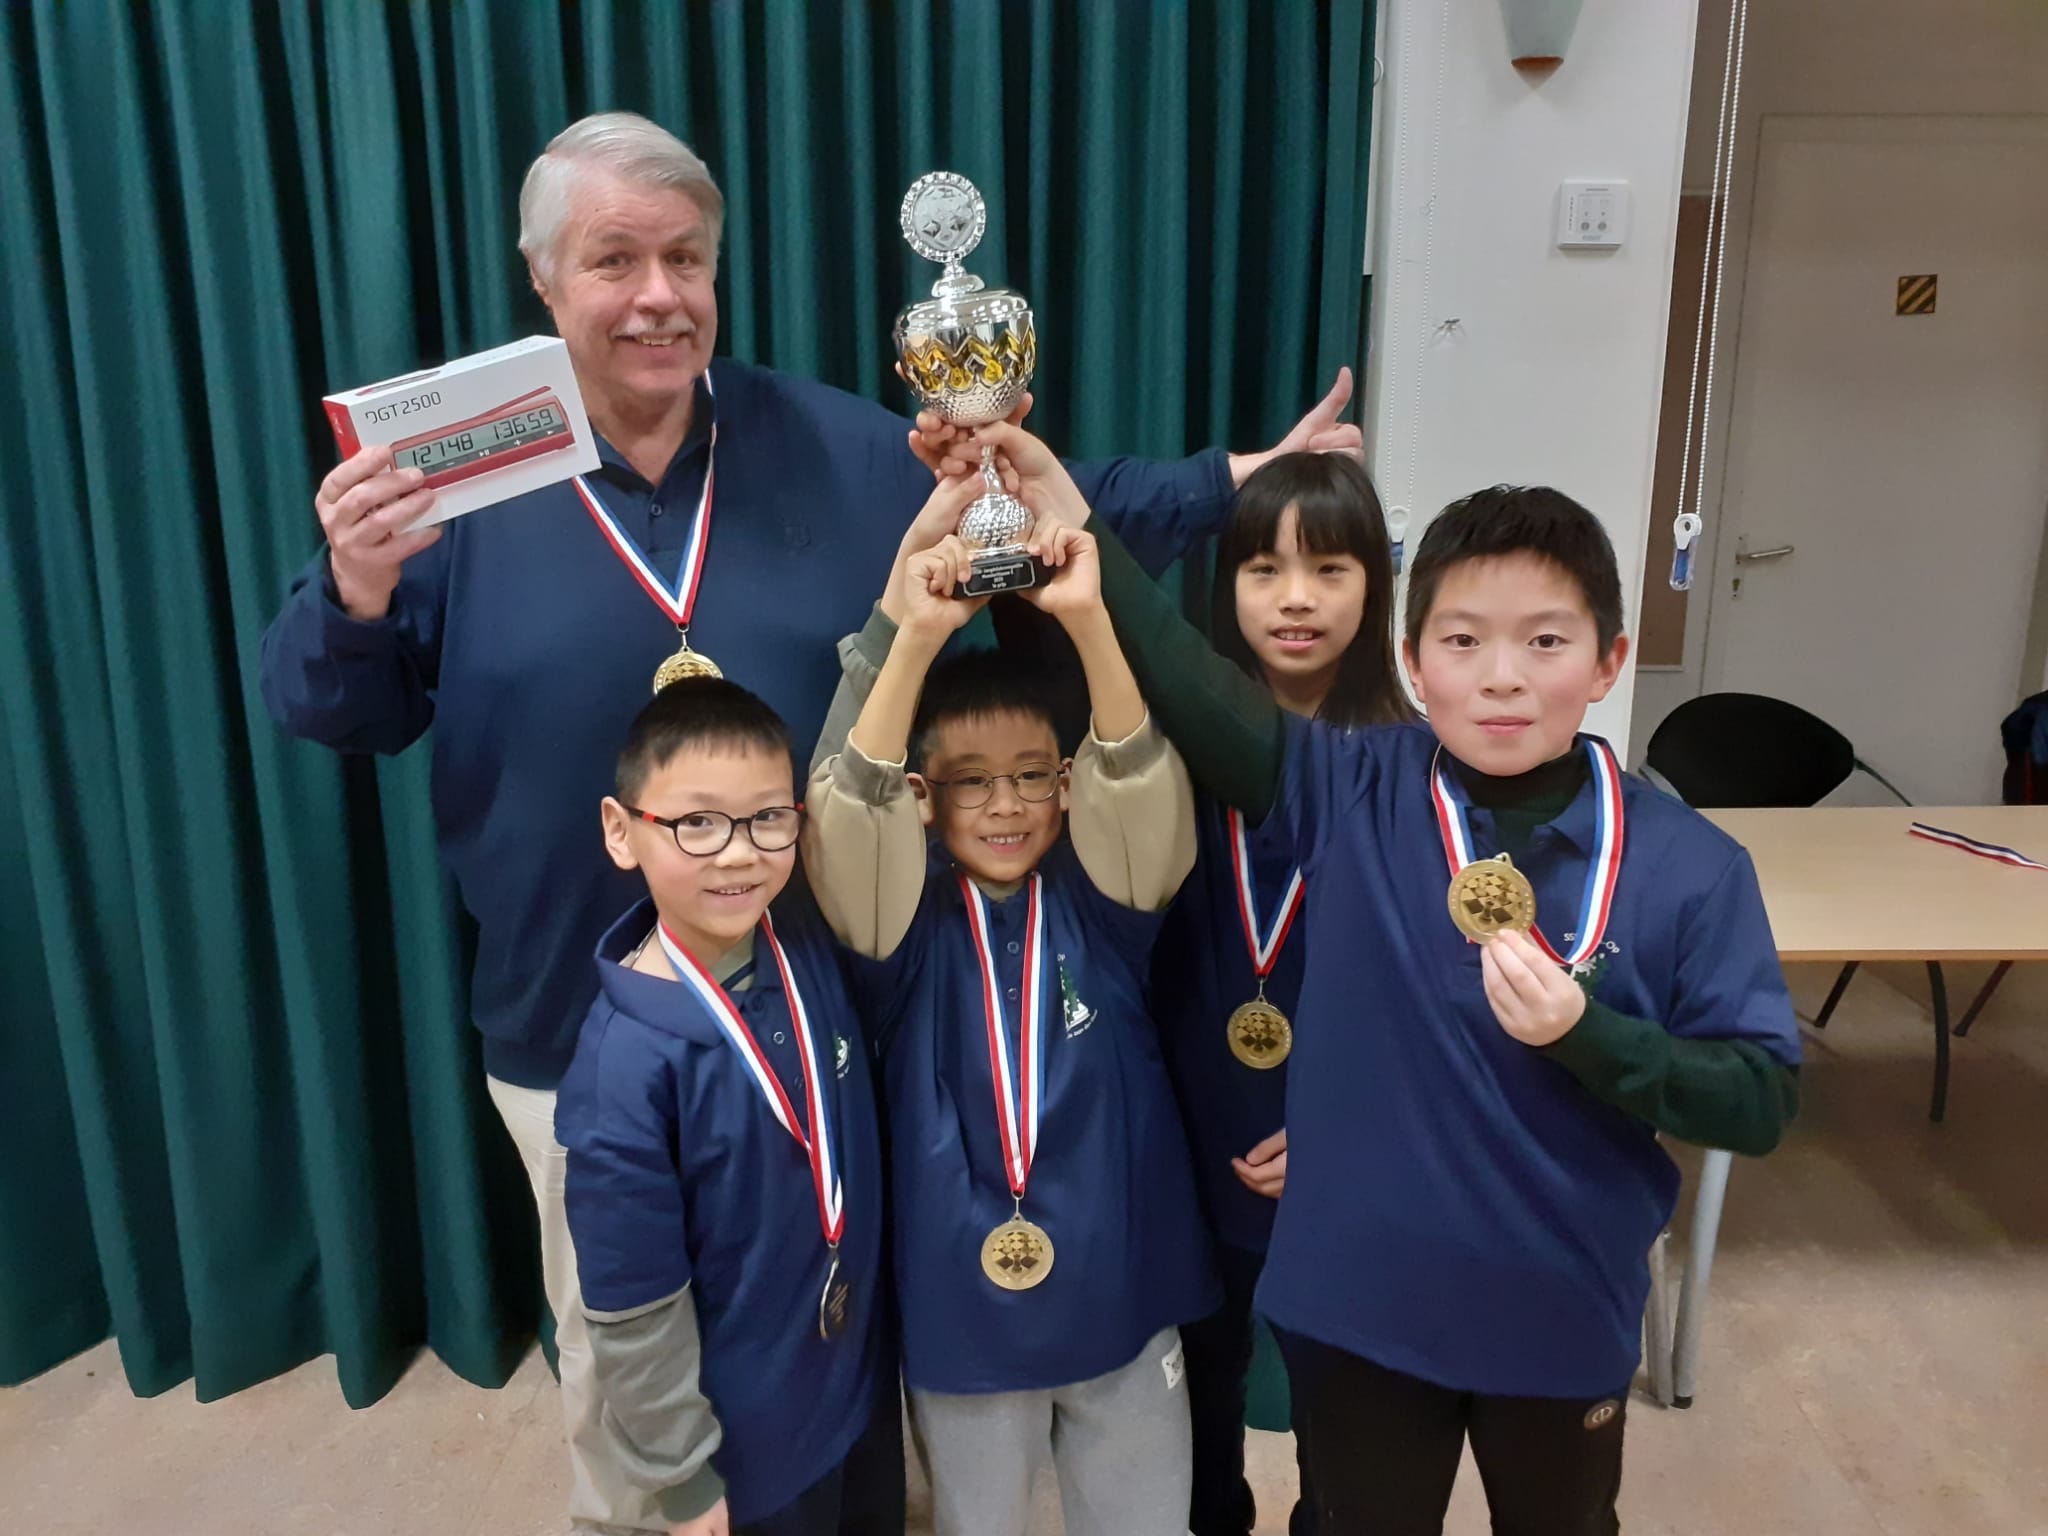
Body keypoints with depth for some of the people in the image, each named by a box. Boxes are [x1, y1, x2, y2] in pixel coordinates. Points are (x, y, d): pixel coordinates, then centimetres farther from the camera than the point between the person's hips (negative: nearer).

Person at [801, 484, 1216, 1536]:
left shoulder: (1098, 898, -7)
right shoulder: (908, 923, -10)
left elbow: (1143, 782, -22)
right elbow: (848, 810, -27)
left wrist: (1085, 619, -34)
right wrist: (918, 638, -36)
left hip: (1121, 1295, 1)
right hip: (961, 1309, -1)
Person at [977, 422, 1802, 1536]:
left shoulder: (1687, 866, -13)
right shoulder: (1349, 796, -12)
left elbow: (1761, 1097, -10)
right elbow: (1184, 680, -19)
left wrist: (1588, 1037, -26)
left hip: (1564, 1316, 1)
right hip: (1359, 1302, 0)